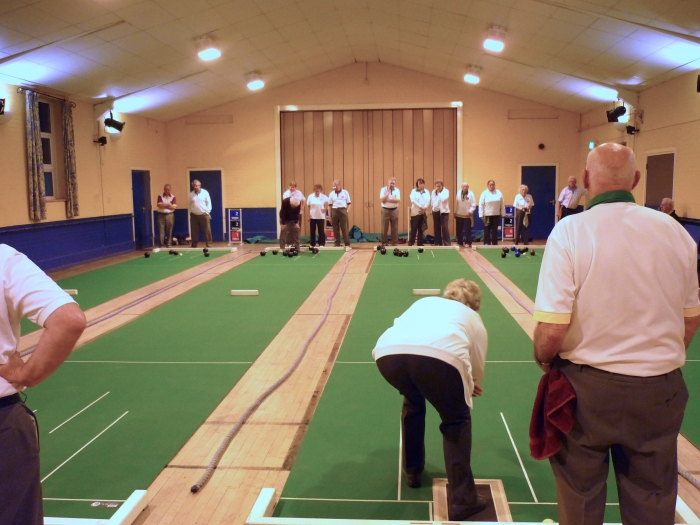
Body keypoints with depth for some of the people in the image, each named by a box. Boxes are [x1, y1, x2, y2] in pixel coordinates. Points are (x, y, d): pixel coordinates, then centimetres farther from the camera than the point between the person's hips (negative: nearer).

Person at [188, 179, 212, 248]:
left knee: (207, 231, -4)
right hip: (194, 215, 2)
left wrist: (207, 212, -4)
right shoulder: (190, 194, 6)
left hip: (204, 215, -2)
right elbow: (189, 205, 12)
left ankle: (209, 244, 1)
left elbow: (208, 203, 2)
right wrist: (190, 212, 5)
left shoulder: (205, 192, -1)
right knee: (194, 231, 3)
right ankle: (194, 245, 10)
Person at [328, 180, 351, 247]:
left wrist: (347, 211, -6)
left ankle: (347, 244, 0)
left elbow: (349, 203, 7)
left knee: (344, 228, -4)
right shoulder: (331, 193, 8)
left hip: (343, 210, -2)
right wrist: (330, 216, 4)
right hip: (334, 211, 2)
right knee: (335, 229, 3)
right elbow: (330, 205, 8)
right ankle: (337, 243, 10)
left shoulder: (345, 192, 5)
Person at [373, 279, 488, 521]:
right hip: (440, 356, -3)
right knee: (456, 421, 23)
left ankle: (412, 471, 47)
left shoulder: (425, 302, 41)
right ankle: (462, 500, 21)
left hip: (389, 352, 4)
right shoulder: (473, 319, 34)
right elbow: (477, 370, 40)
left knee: (413, 402, 35)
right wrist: (466, 388, 64)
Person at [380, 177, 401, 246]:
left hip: (394, 210, 2)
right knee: (384, 228, 0)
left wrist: (389, 200, -17)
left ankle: (394, 243, 11)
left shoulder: (397, 190, 3)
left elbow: (398, 200, -11)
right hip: (385, 210, -2)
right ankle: (384, 243, 8)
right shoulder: (383, 189, -3)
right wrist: (388, 191, -15)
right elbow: (382, 200, -15)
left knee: (395, 228, 4)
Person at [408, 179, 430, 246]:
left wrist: (424, 208, -16)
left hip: (424, 212, 3)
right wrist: (421, 207, -16)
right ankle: (411, 243, -4)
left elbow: (428, 201, 1)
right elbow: (413, 201, -10)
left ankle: (420, 243, 10)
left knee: (421, 229, 6)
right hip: (415, 212, -3)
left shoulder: (427, 192, 13)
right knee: (414, 228, -7)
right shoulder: (413, 191, 3)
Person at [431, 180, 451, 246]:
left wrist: (439, 193, -13)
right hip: (436, 211, 5)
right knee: (436, 228, 5)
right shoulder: (433, 192, 8)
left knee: (445, 228, -9)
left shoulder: (446, 191, -5)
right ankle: (438, 243, 12)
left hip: (444, 211, -5)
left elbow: (443, 199, -19)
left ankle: (447, 243, -7)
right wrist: (433, 207, 4)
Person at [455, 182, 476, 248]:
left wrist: (470, 211, -18)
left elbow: (474, 204, -9)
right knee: (459, 230, 8)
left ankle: (468, 243, 6)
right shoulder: (458, 193, 2)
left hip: (467, 215, -3)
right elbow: (456, 203, 6)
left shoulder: (471, 194, -8)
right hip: (459, 215, 3)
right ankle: (459, 242, 18)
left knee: (467, 230, -1)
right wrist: (455, 212, 7)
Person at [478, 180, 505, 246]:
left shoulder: (499, 193, 5)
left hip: (496, 215, 3)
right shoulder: (484, 193, -3)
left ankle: (495, 243, 13)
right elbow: (481, 205, -5)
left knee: (495, 230, 7)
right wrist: (481, 215, -9)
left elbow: (502, 204, 6)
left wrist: (503, 214, 3)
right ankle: (486, 243, 6)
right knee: (487, 229, 1)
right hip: (487, 215, -2)